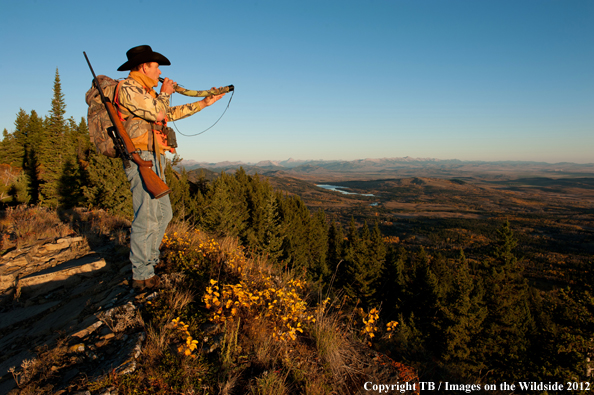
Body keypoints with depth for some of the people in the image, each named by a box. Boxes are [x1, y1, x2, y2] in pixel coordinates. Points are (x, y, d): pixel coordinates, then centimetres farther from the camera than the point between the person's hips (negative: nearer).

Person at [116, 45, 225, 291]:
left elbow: (172, 113, 27)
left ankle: (149, 259, 27)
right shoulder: (128, 88, -7)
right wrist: (165, 94, 3)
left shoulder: (147, 92, 23)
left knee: (163, 213, 15)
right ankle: (142, 275, -3)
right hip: (141, 158, -10)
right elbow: (157, 114, -17)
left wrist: (204, 103, 27)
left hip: (155, 160, 10)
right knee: (147, 218, -10)